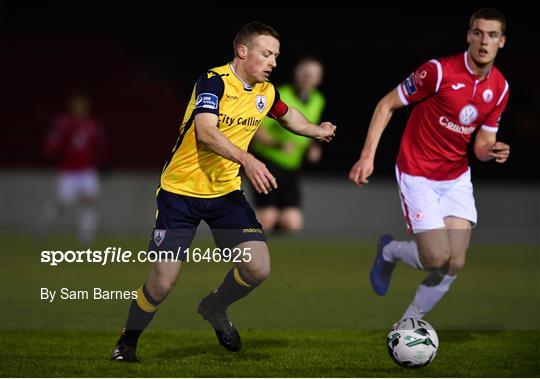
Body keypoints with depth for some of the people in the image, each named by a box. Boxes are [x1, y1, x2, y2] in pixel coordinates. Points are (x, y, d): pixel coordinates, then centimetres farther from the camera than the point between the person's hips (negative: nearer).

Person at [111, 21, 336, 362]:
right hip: (181, 192, -6)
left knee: (258, 269, -11)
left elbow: (288, 115, 29)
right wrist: (248, 160, -44)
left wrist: (317, 131, 18)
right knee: (162, 284, -9)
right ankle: (127, 342, 19)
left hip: (226, 193, 6)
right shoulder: (214, 81, -17)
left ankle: (214, 309, 21)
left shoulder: (265, 92, 4)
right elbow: (205, 132, -33)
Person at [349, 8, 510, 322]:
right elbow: (387, 105, -9)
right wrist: (368, 157, -17)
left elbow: (482, 144, 6)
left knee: (455, 264, -4)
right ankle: (390, 251, 20)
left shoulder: (499, 88, -1)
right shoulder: (439, 71, -19)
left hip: (457, 178, 5)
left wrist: (493, 152, -19)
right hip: (419, 175, -5)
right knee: (437, 258, -14)